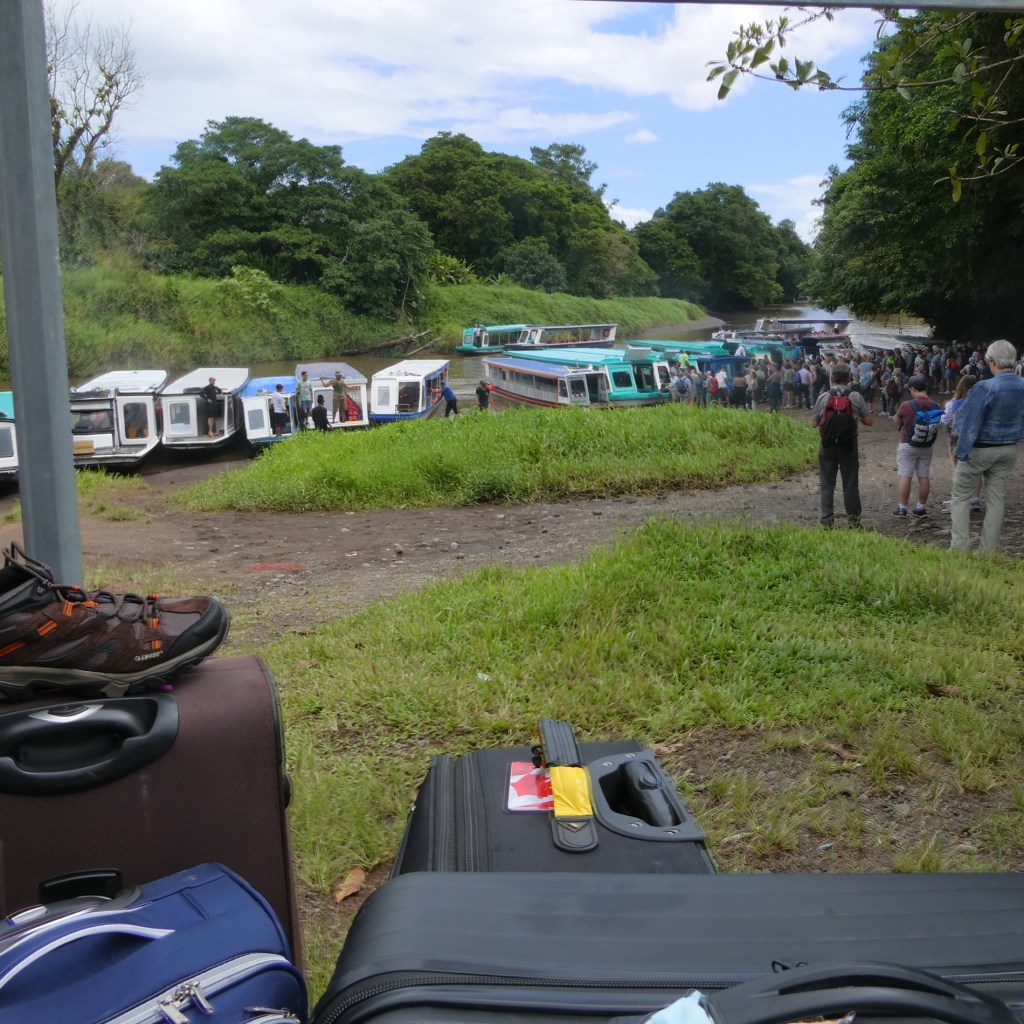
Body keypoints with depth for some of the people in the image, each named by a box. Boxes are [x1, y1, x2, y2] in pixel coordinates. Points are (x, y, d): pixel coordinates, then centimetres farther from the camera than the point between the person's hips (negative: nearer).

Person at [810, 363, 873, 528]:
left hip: (827, 445, 0)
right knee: (850, 484, 12)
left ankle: (827, 521, 6)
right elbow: (869, 421, -5)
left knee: (827, 485, 7)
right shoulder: (855, 397, -8)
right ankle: (853, 519, 20)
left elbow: (814, 423, -2)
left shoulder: (823, 397, -8)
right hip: (849, 445, 0)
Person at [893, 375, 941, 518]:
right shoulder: (935, 406, -3)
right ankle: (921, 507, 12)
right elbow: (937, 427, 9)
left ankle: (902, 507, 3)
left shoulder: (906, 405, -15)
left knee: (905, 477, 1)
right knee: (924, 477, 8)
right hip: (926, 447, 4)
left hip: (907, 445, -4)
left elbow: (897, 423, -1)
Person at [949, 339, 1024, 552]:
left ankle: (959, 548, 4)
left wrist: (961, 453, -16)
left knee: (961, 497, 6)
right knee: (997, 499, 11)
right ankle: (988, 550, 16)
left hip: (980, 449, -6)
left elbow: (969, 422, -20)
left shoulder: (984, 388, -22)